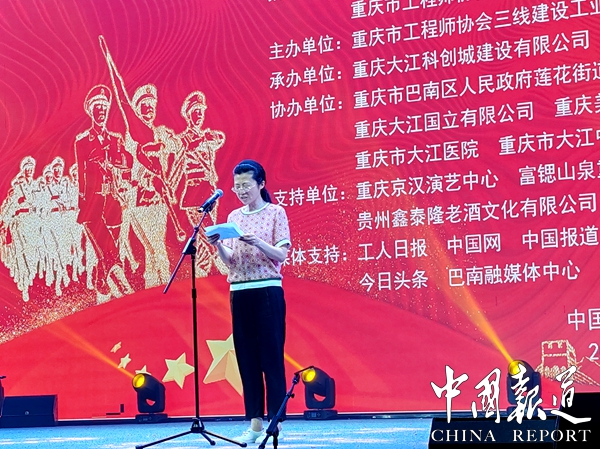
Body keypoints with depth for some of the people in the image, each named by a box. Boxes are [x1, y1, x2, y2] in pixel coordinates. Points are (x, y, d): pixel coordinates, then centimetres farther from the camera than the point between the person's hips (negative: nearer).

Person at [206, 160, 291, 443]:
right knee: (247, 358, 4)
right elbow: (230, 260, 7)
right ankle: (254, 423, 7)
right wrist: (217, 244, -12)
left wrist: (257, 242, -23)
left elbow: (281, 254, -7)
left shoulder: (275, 212, 1)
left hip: (268, 291, -5)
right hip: (239, 293, 5)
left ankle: (275, 423, -1)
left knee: (271, 357, -4)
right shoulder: (234, 217, 13)